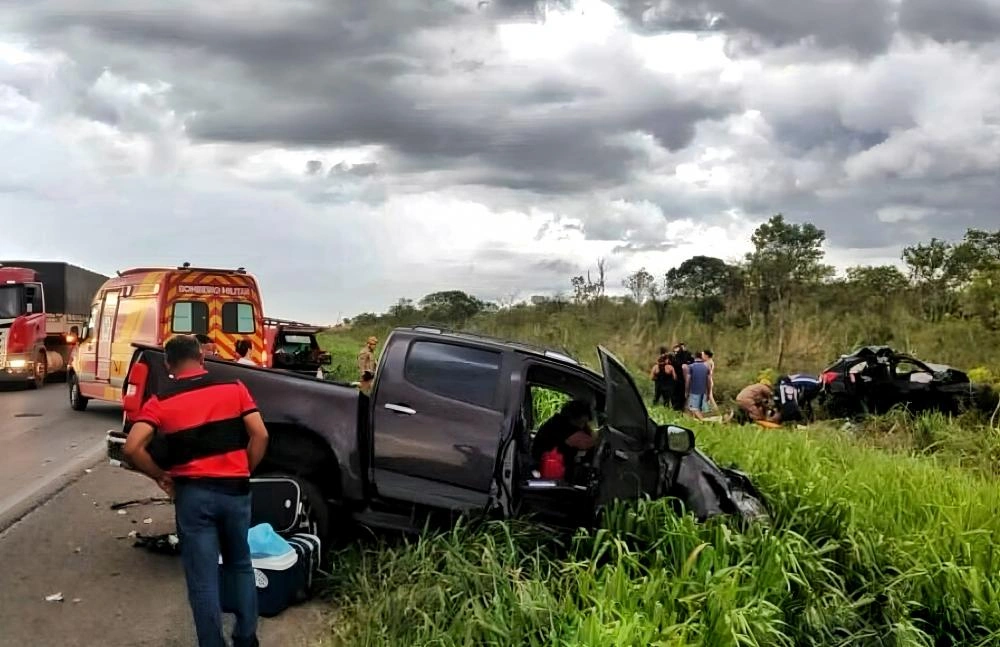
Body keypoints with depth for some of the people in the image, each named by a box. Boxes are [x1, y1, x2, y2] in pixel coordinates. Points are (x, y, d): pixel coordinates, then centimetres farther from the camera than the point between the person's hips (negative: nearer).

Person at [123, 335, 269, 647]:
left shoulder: (161, 400, -2)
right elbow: (260, 436, -5)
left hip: (193, 493, -2)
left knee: (203, 578, 5)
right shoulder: (233, 387, 2)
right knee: (241, 566, 20)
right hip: (235, 489, 2)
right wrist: (244, 472, 7)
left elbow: (132, 448, -13)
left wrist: (159, 476, 2)